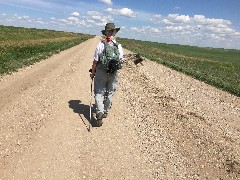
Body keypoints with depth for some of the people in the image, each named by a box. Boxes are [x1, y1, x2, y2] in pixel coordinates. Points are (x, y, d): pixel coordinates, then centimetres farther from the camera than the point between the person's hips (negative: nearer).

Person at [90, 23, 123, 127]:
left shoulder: (100, 45, -12)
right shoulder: (119, 46, -6)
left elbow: (95, 61, -9)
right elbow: (121, 61, 2)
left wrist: (92, 73, 4)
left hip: (101, 73, -2)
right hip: (113, 74, 2)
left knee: (99, 93, 7)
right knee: (109, 93, 17)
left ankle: (99, 112, -10)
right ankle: (105, 112, 31)